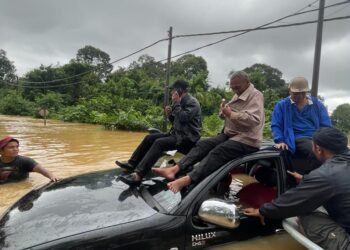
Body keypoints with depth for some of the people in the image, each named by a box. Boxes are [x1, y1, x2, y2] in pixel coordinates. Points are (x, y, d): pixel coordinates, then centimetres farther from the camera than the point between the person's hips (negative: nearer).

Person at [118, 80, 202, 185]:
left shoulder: (192, 102, -11)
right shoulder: (182, 102, 16)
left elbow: (183, 118, -26)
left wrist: (176, 103, -17)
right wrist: (170, 114, 0)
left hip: (187, 138, -10)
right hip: (177, 134, 10)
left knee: (159, 143, -30)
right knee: (149, 138, 3)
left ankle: (138, 175, -40)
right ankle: (132, 163, 5)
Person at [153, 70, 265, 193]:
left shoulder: (255, 95, -10)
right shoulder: (238, 95, 17)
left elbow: (254, 119, -26)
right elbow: (227, 114, 18)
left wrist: (231, 114, -26)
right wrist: (224, 111, -6)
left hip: (246, 140, -8)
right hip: (230, 134, 8)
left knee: (217, 153, -30)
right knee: (203, 144, -10)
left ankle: (186, 180, -41)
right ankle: (174, 169, -21)